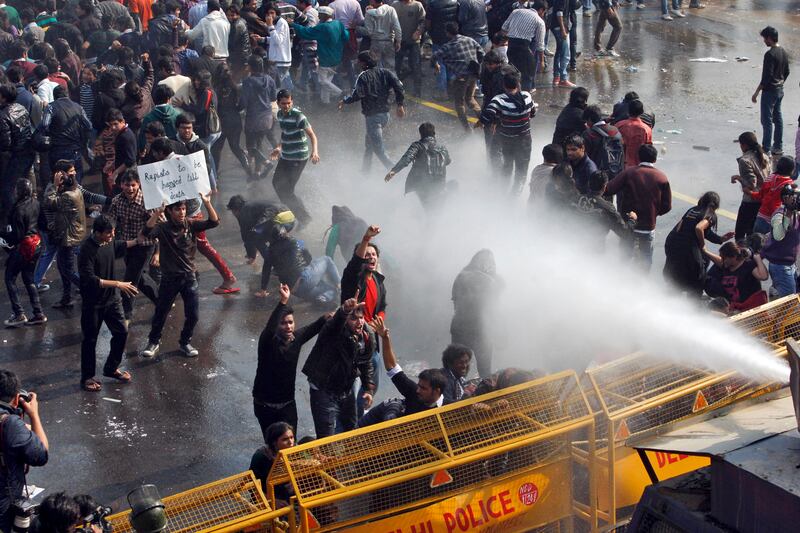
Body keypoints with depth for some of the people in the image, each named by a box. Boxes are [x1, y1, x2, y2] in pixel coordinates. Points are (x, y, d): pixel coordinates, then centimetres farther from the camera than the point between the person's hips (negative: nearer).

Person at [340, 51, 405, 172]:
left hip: (372, 116, -8)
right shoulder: (385, 72, 6)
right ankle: (365, 170, 35)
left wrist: (344, 101, -1)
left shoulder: (363, 76, -11)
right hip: (385, 114, 8)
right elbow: (398, 86, -4)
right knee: (369, 143, 25)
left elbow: (357, 95, -18)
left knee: (379, 150, -5)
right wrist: (400, 105, 2)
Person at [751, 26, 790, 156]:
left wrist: (756, 93, -18)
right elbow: (786, 72, 15)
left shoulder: (770, 54, -21)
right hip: (780, 90, 9)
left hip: (769, 91, -9)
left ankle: (766, 149, -1)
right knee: (777, 118, 14)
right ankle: (778, 147, 20)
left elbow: (766, 76, -23)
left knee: (766, 120, -3)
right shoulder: (784, 52, 7)